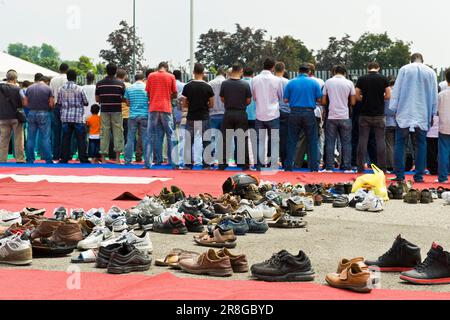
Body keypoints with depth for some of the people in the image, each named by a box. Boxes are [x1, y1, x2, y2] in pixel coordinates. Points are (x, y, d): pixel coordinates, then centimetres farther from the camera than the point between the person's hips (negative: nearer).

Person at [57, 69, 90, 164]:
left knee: (66, 138, 7)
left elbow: (59, 103, 9)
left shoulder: (61, 89, 1)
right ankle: (83, 159, 1)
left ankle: (64, 158, 6)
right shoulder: (79, 89, -7)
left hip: (65, 118, 3)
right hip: (78, 118, -3)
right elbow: (86, 103, 0)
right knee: (81, 139, 2)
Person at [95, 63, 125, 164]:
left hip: (104, 111, 2)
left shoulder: (100, 84, 1)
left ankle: (103, 158, 5)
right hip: (117, 111, -2)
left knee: (104, 134, 6)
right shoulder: (120, 84, -4)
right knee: (118, 133, 3)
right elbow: (124, 98, -1)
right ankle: (117, 157, -4)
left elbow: (97, 99, 5)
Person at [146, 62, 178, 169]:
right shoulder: (171, 77, 2)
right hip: (166, 109, -1)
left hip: (153, 109, 1)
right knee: (170, 136, 5)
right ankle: (173, 162, 1)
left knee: (151, 136, 6)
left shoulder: (151, 76, 6)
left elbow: (148, 93, 7)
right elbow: (175, 95, 3)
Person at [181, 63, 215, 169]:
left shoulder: (188, 87, -4)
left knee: (189, 142, 8)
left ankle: (188, 164, 7)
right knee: (206, 142, 6)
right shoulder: (207, 87, -5)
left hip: (191, 118, 1)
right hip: (204, 118, -1)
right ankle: (206, 164, 5)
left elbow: (184, 104, 1)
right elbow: (211, 105, 1)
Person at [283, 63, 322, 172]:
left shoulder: (291, 83, 3)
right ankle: (314, 167, 4)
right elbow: (319, 99, 0)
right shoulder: (314, 83, 1)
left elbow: (285, 100, 2)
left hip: (294, 113, 1)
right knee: (313, 141, 6)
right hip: (309, 113, -1)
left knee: (292, 141, 6)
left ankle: (288, 167, 6)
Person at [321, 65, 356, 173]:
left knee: (330, 142, 4)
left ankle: (329, 167, 2)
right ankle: (347, 167, 4)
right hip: (345, 117, 0)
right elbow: (353, 102, 2)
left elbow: (323, 102, 4)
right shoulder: (349, 83, 0)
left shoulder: (328, 82, 2)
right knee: (346, 143, 5)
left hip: (331, 117, 0)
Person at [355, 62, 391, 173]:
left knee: (363, 140, 5)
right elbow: (388, 96, -3)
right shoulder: (384, 79, -2)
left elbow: (357, 96, -2)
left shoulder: (361, 79, 0)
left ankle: (360, 167, 4)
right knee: (380, 140, 4)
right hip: (379, 114, -1)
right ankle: (382, 167, 3)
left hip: (365, 114, 1)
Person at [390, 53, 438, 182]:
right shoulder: (431, 72, 4)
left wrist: (394, 109, 7)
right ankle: (419, 175, 4)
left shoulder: (404, 69, 0)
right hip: (423, 115, 1)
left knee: (400, 143, 4)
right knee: (421, 144, 7)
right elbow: (434, 95, 9)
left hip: (405, 113, -1)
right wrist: (432, 114, 17)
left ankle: (399, 175, 0)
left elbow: (396, 91, 0)